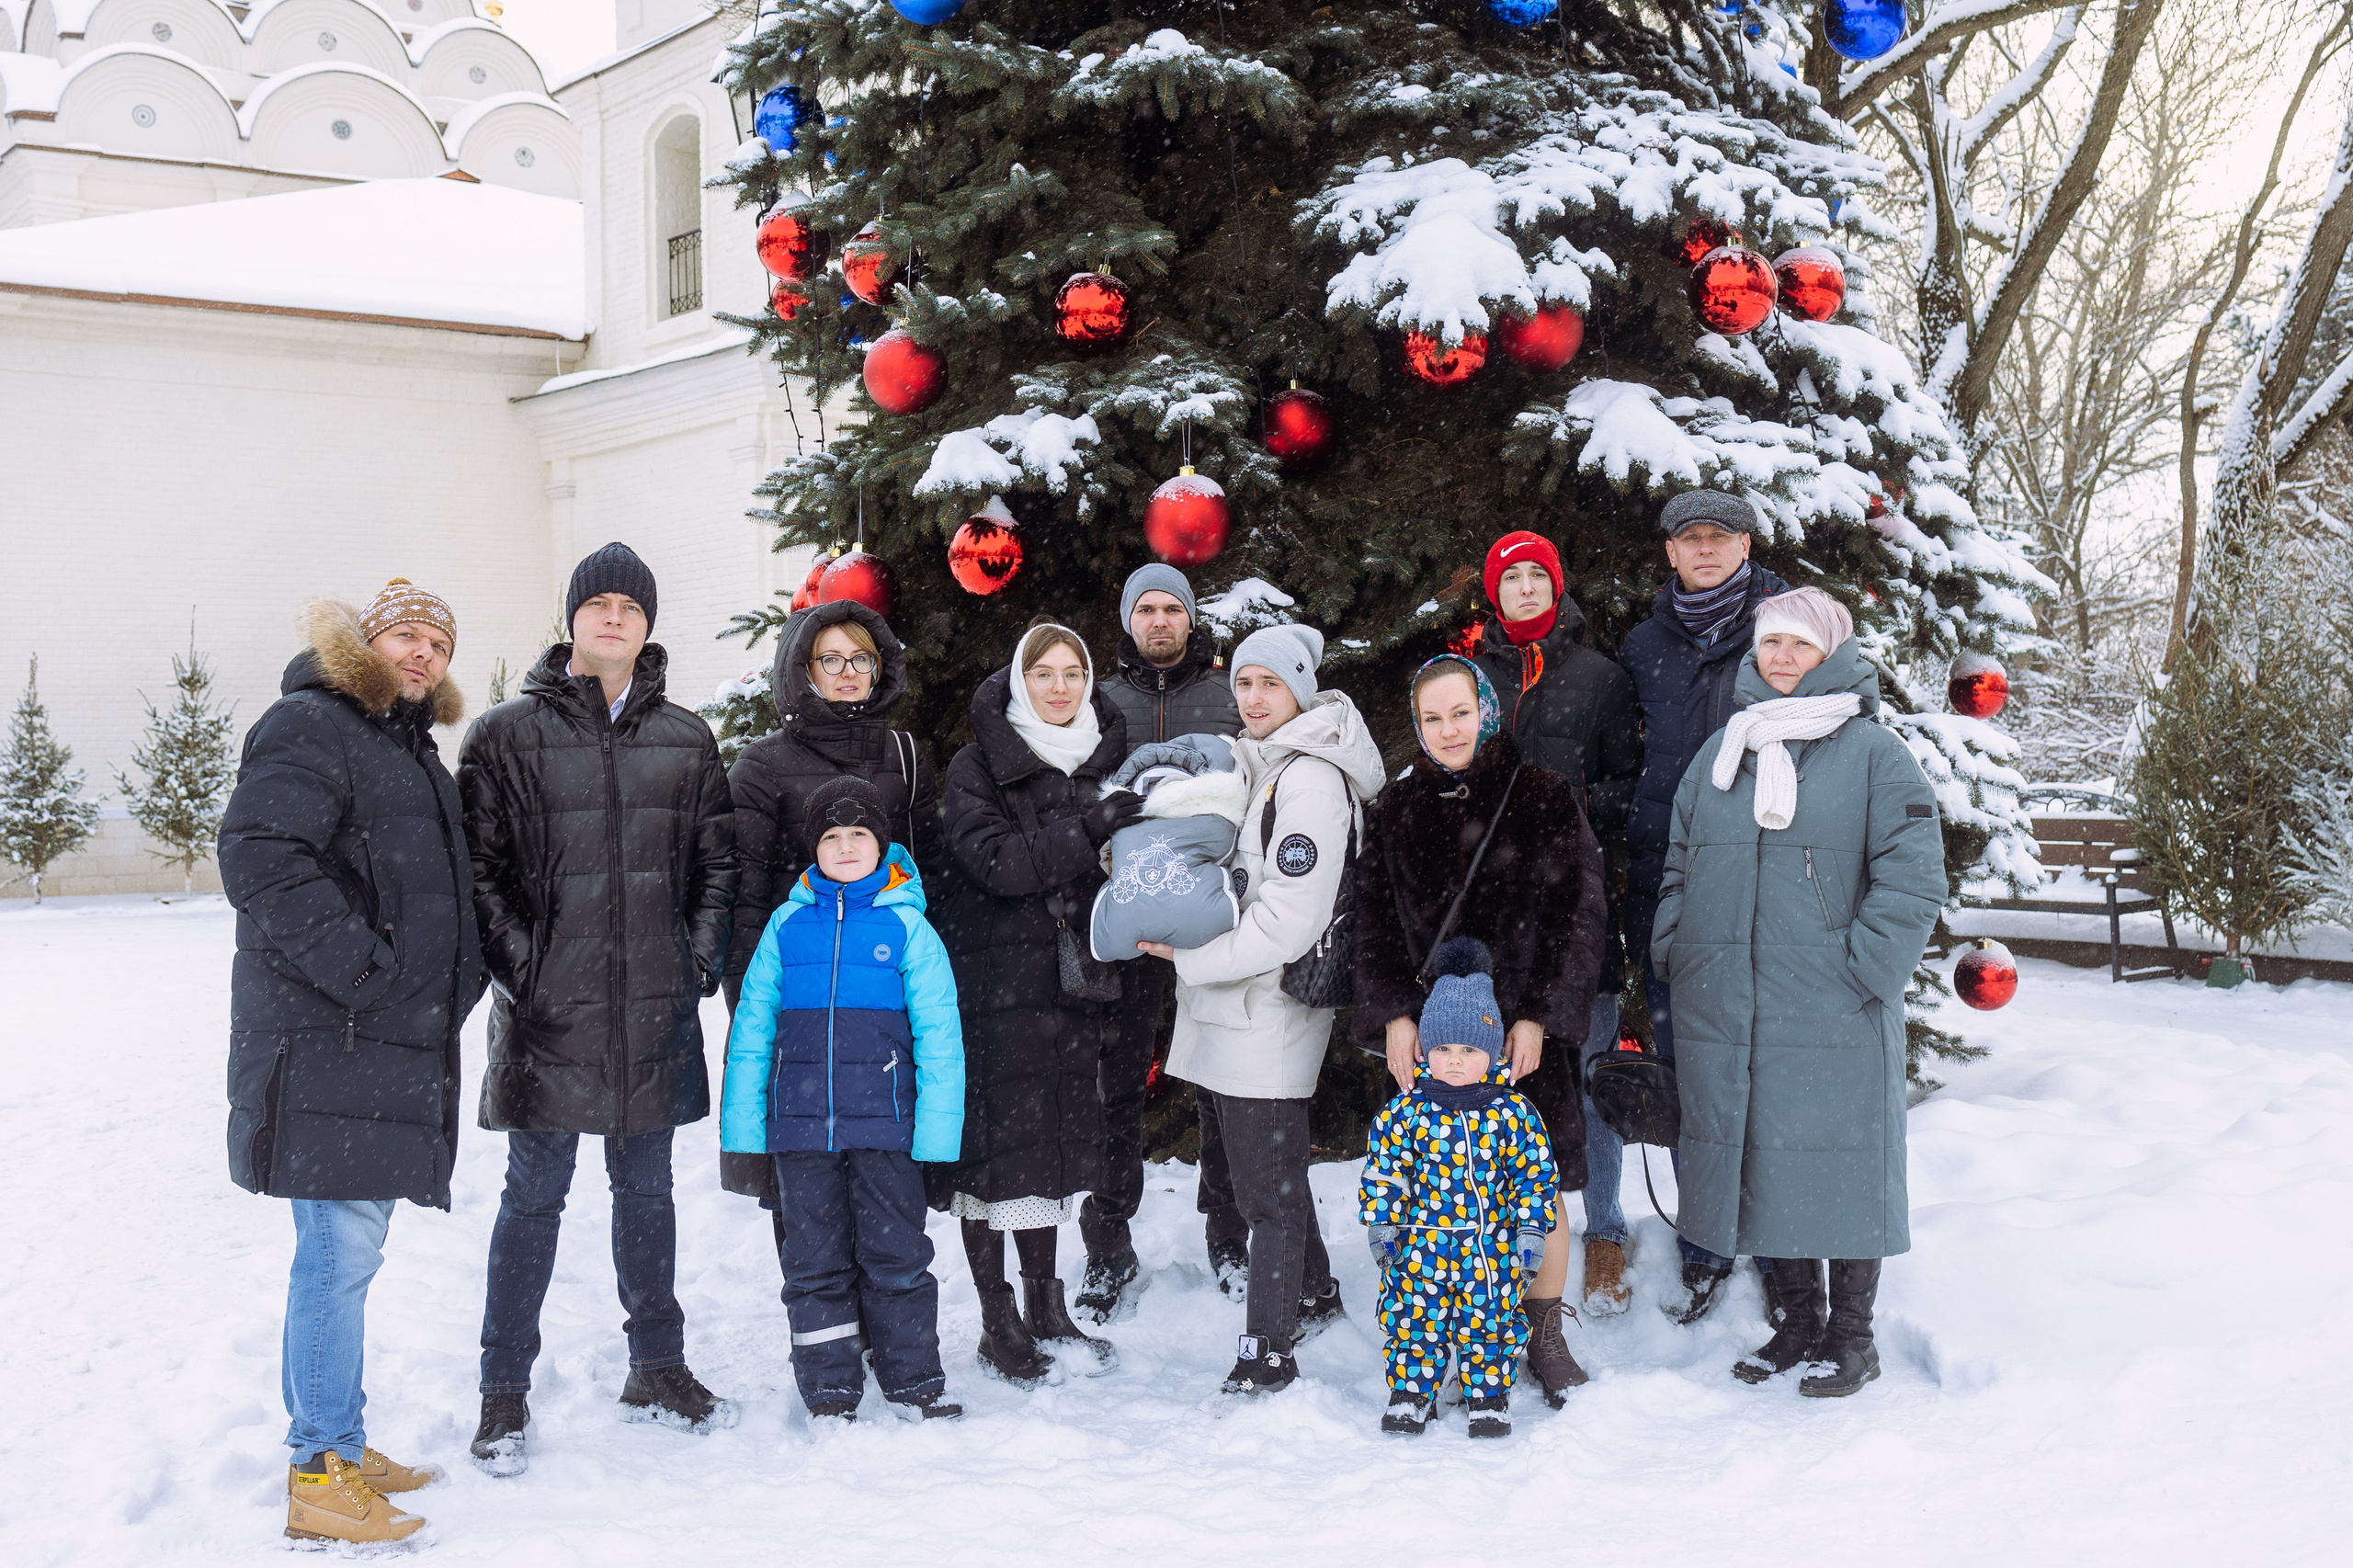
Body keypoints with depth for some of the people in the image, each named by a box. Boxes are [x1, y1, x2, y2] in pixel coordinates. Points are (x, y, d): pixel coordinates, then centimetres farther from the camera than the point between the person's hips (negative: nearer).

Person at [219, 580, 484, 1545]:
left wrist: (450, 985, 18)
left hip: (393, 1043, 10)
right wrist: (357, 968, -22)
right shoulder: (309, 725, -9)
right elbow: (259, 858, -22)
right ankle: (322, 1476, 0)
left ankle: (330, 1441, 27)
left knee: (350, 1246, 16)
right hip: (326, 1041, -10)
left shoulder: (412, 748, 22)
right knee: (342, 1252, -8)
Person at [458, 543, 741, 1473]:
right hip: (550, 1011, -3)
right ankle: (504, 1393, 14)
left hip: (656, 1010, 3)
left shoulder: (685, 740, 9)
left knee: (646, 1188, 14)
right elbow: (480, 867, -4)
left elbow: (718, 863, 13)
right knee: (536, 1193, 3)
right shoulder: (508, 735, -1)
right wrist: (522, 969, -13)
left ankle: (657, 1370, 27)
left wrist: (700, 961, 2)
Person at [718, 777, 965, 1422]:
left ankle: (915, 1379, 21)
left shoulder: (907, 926, 0)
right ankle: (829, 1390, 20)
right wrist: (742, 1120, 2)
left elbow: (939, 1035, -1)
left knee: (896, 1253, 7)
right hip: (801, 1121, 2)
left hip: (883, 1122, -2)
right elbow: (751, 1027, 7)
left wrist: (936, 1126, -7)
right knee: (815, 1259, 9)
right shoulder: (787, 924, 6)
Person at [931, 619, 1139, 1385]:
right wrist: (1081, 832, -26)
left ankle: (1045, 1307, 22)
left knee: (1058, 1141, 10)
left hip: (1068, 982, 5)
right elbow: (991, 863, -18)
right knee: (995, 1144, -2)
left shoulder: (1100, 762, 12)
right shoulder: (979, 767, -4)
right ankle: (998, 1321, 8)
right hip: (994, 984, -5)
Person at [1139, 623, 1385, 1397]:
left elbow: (1290, 920, -20)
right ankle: (1314, 1293, 38)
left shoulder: (1310, 781, -14)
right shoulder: (1247, 763, 15)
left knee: (1267, 1183, -1)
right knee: (1251, 1163, 20)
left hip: (1268, 1011, -9)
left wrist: (1190, 956, -15)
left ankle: (1268, 1350, 8)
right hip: (1223, 1007, 9)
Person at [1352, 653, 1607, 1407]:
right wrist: (1393, 1016, -8)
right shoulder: (1397, 809, 11)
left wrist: (1539, 1017, -9)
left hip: (1527, 1031, -1)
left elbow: (1577, 913, 0)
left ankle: (1545, 1336, 17)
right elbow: (1375, 921, 6)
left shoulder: (1545, 797, 3)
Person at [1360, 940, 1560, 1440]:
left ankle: (1488, 1396, 22)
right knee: (1414, 1319, 5)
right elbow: (1382, 1173, 1)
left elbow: (1534, 1174, 2)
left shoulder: (1512, 1112, -3)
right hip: (1420, 1244, 0)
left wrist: (1531, 1230, -1)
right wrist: (1382, 1225, -3)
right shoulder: (1404, 1112, -4)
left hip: (1491, 1247, 0)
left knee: (1489, 1322, 7)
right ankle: (1411, 1392, 19)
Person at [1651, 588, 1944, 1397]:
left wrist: (1859, 971, -14)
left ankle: (1851, 1336, 16)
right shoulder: (1721, 751, 14)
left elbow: (1913, 878, -8)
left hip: (1832, 1020, -5)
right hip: (1725, 1013, 5)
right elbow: (1679, 866, 20)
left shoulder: (1874, 753, -2)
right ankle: (1796, 1321, 26)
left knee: (1838, 1167, 2)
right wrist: (1676, 954, 8)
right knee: (1758, 1165, 11)